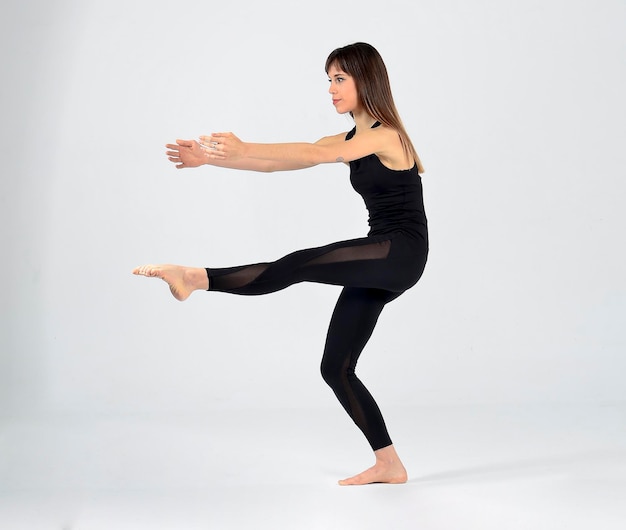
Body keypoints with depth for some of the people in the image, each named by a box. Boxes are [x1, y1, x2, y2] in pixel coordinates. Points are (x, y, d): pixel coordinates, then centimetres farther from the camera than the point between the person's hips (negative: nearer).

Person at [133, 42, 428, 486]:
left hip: (402, 252, -9)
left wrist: (243, 148, -36)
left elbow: (313, 155, -28)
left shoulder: (386, 135, -11)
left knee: (297, 266, -27)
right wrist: (209, 158, -3)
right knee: (336, 368, 4)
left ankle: (197, 278, -26)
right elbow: (275, 164, 8)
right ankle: (389, 464, 8)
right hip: (380, 265, 9)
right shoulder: (349, 141, 16)